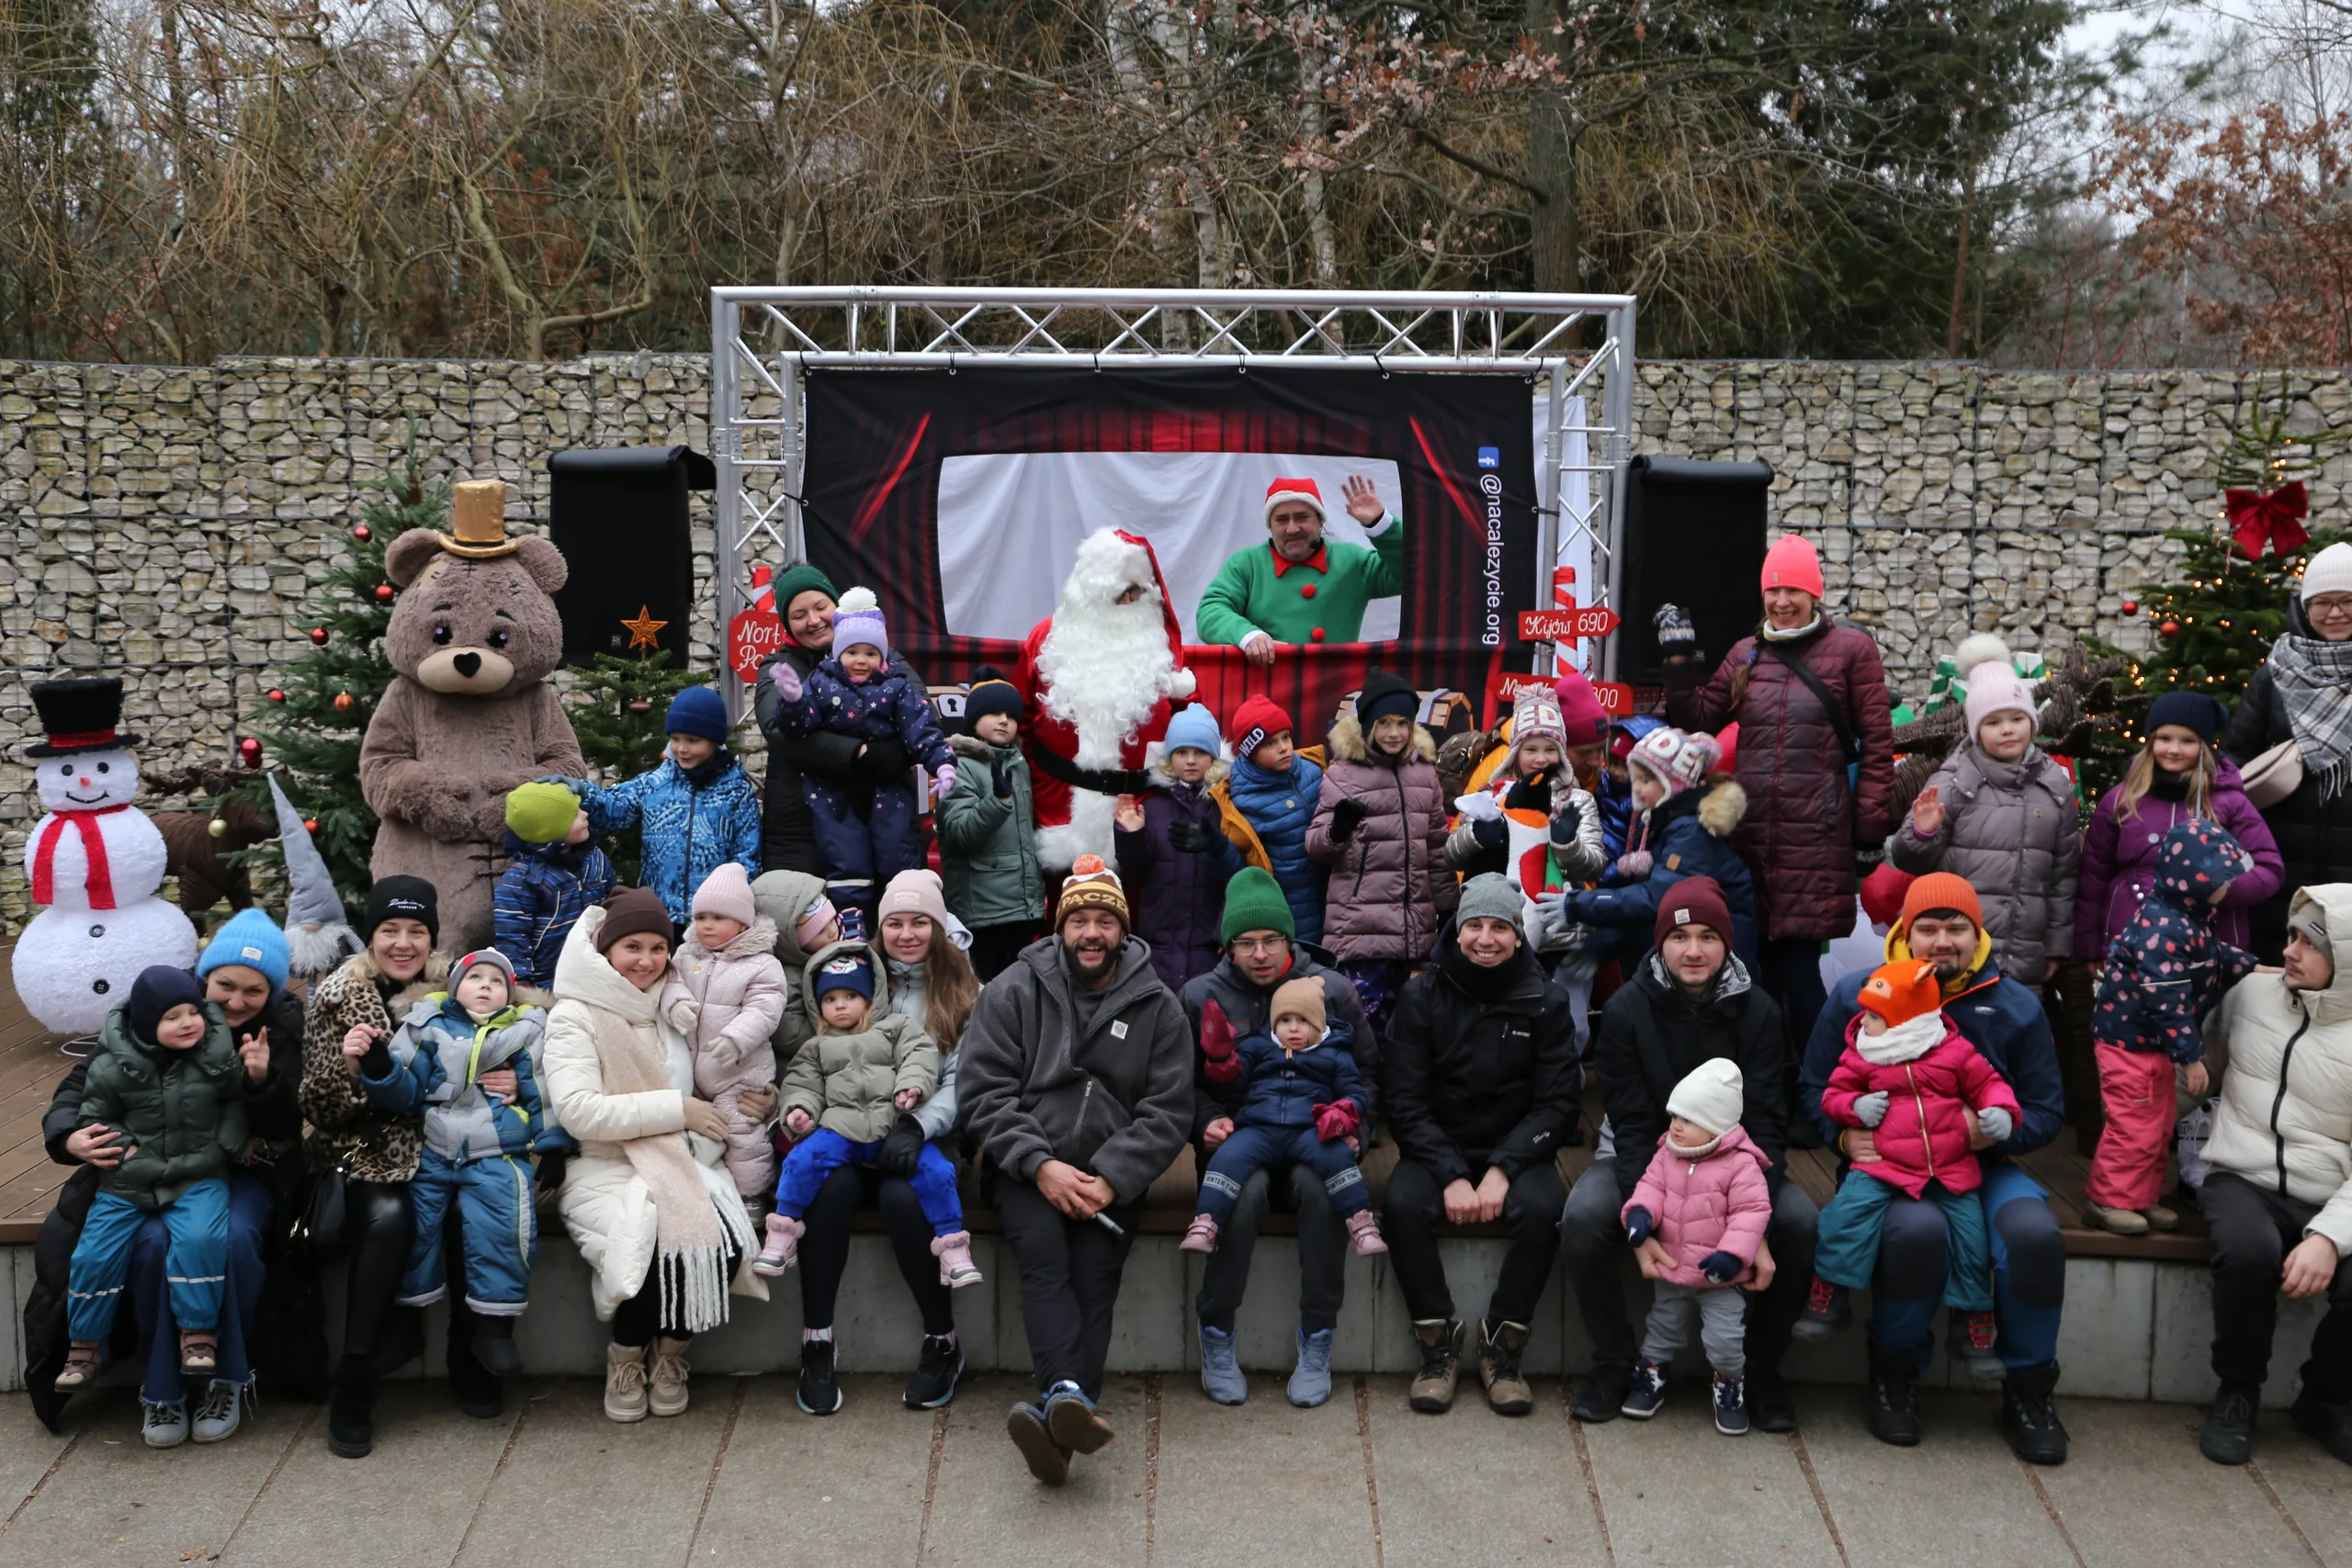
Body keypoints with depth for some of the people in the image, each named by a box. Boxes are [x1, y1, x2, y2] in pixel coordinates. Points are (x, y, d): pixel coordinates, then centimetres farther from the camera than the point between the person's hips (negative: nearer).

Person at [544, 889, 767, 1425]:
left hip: (682, 1163, 4)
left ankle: (672, 1351, 3)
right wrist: (676, 1109, -15)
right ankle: (626, 1356, -1)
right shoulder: (574, 1015, -3)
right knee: (651, 1244, -32)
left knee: (722, 1239, -25)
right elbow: (577, 1110, -16)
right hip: (605, 1169, -4)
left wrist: (707, 1135, 2)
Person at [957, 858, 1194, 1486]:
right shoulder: (1013, 992, 5)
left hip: (1112, 1173, 1)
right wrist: (1040, 1165, -15)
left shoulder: (1156, 1006, 7)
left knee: (1095, 1273, -24)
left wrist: (1110, 1178, -13)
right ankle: (1068, 1396, -42)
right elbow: (984, 1091, -2)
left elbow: (1168, 1109, 2)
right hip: (1027, 1166, -1)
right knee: (1043, 1252, -29)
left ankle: (1056, 1419, -36)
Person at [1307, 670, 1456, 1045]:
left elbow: (1436, 844, 18)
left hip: (1414, 924, 4)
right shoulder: (1343, 771, -2)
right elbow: (1316, 844, -1)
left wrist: (1447, 905, 16)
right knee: (1367, 1014, -8)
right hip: (1360, 924, -4)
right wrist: (1337, 830, -22)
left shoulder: (1424, 770, 12)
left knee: (1400, 1014, 11)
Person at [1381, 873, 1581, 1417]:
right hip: (1437, 1149, 0)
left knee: (1541, 1209, -31)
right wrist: (1451, 1175, -19)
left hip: (1516, 1152, 0)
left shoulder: (1545, 1002, 0)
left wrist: (1502, 1170, -18)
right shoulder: (1422, 996, -2)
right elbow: (1403, 1101, -5)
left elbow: (1559, 1101, -4)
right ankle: (1437, 1343, -14)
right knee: (1403, 1205, -30)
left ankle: (1503, 1345, -13)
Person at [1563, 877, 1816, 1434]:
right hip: (1644, 1157, -1)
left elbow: (1766, 1123, -14)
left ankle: (1761, 1365, -3)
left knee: (1801, 1223, -26)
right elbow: (1630, 1124, -16)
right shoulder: (1627, 1009, -12)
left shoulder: (1757, 1011, -9)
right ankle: (1614, 1362, -6)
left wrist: (1757, 1229, -27)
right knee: (1583, 1218, -29)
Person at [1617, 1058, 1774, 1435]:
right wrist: (1640, 1213, -21)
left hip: (1720, 1278, -5)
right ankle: (1651, 1378, 38)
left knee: (1725, 1339, -5)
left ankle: (1730, 1387, 21)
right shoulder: (1666, 1154, -1)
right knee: (1662, 1328, 19)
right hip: (1671, 1271, 5)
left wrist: (1733, 1253, -28)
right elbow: (1652, 1186, 1)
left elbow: (1752, 1210, -19)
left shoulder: (1740, 1164, -17)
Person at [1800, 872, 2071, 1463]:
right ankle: (1894, 1375, -9)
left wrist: (1999, 1131, -15)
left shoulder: (2015, 1006, 7)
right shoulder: (1856, 994, 4)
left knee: (2034, 1232, -30)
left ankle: (2029, 1390, -6)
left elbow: (2047, 1110, 8)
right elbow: (1814, 1086, 9)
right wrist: (1844, 1133, -12)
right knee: (1916, 1228, -36)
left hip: (1982, 1166, 2)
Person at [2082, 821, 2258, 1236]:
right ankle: (2108, 1200, 10)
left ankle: (2143, 1197, 29)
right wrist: (2191, 1057, -25)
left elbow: (2213, 957, 24)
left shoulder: (2188, 919, 4)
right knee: (2135, 1125, -3)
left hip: (2153, 1042, 11)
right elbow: (2167, 1002, -29)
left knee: (2160, 1123, 18)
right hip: (2130, 1041, -11)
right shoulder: (2164, 930, -29)